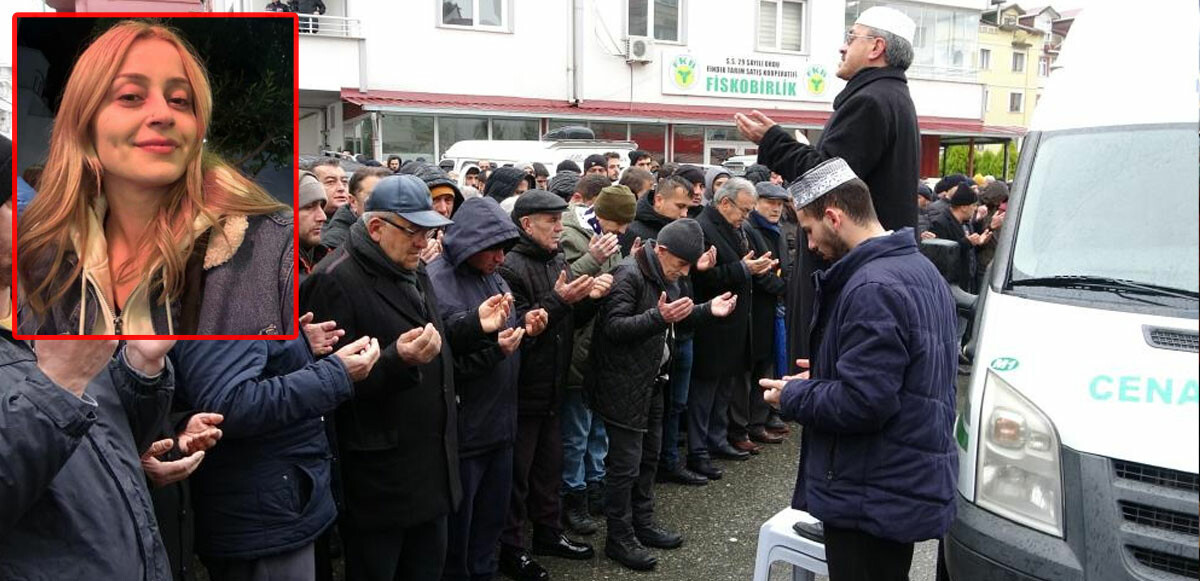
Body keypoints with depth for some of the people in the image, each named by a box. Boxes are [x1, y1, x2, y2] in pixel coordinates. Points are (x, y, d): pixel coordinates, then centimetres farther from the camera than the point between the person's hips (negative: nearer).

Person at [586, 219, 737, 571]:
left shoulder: (667, 277, 10)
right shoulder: (628, 275, -19)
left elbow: (677, 320, 21)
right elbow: (612, 326, -25)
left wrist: (708, 310, 5)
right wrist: (659, 317, -35)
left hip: (651, 381, 9)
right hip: (624, 386, -9)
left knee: (649, 456, 18)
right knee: (625, 463, -1)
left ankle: (643, 523, 33)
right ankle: (619, 538, 13)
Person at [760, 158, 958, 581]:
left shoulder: (871, 287, -22)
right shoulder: (919, 268, 11)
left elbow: (860, 403, -26)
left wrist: (792, 396, -10)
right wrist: (827, 375, 14)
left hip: (872, 498, -10)